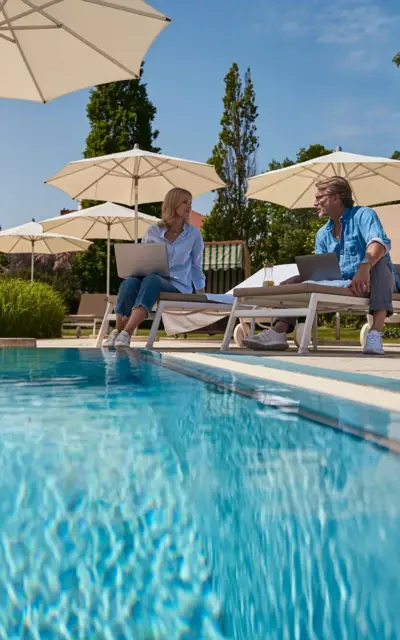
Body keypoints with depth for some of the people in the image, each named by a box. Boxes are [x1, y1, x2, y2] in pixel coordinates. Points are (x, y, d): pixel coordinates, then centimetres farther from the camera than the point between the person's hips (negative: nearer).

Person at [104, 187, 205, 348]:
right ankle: (117, 332, -37)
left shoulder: (193, 234, 10)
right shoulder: (153, 231, 10)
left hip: (177, 285, -2)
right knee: (130, 282, -34)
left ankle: (126, 334, -52)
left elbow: (196, 266, 17)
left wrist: (201, 293, 9)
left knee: (151, 280, -38)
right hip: (150, 278, 2)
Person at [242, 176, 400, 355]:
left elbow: (380, 242, -26)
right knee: (296, 282, -6)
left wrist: (365, 267, -46)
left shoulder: (363, 215, -6)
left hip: (370, 283, -6)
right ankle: (278, 332, -27)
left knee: (380, 262, -37)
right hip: (339, 286, 6)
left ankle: (376, 333, -50)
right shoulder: (322, 234, 14)